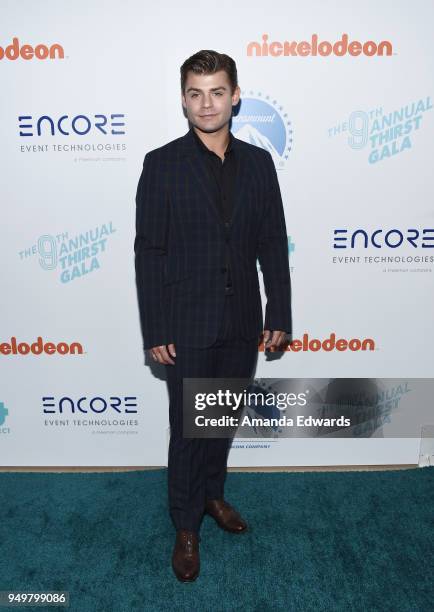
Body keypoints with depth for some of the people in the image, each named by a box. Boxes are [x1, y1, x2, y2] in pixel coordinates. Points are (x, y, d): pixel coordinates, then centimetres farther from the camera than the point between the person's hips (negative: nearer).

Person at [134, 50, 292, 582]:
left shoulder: (258, 162, 4)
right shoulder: (162, 164, -6)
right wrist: (154, 332, -10)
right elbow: (148, 252, -7)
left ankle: (213, 493, 44)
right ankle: (186, 527, 28)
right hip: (187, 324, -3)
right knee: (188, 427, 8)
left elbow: (273, 245, 5)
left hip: (243, 323, 4)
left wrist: (279, 315, 2)